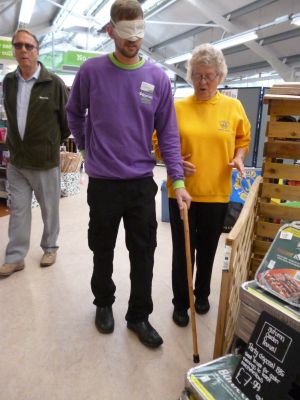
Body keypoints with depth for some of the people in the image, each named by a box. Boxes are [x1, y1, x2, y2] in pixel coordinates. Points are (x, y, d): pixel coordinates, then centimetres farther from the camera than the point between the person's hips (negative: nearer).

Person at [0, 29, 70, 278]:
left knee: (49, 209, 10)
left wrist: (52, 144, 4)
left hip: (45, 161, -4)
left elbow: (69, 119, -2)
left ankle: (50, 248, 31)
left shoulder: (54, 83, -10)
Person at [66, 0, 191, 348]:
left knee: (143, 254, 9)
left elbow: (168, 134, -2)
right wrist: (87, 148, 5)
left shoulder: (158, 78, -1)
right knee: (102, 250, 15)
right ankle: (103, 303, 40)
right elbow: (74, 113, 12)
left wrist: (178, 180, -9)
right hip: (102, 182, -1)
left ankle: (139, 315, 29)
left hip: (142, 183, 1)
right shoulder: (91, 71, -3)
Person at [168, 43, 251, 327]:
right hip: (182, 193, -1)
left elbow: (243, 140, 13)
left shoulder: (234, 107, 2)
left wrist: (238, 158, -7)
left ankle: (202, 294, 41)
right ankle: (180, 303, 29)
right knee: (182, 251, 8)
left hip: (216, 194, 2)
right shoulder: (178, 107, -3)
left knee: (207, 249, 17)